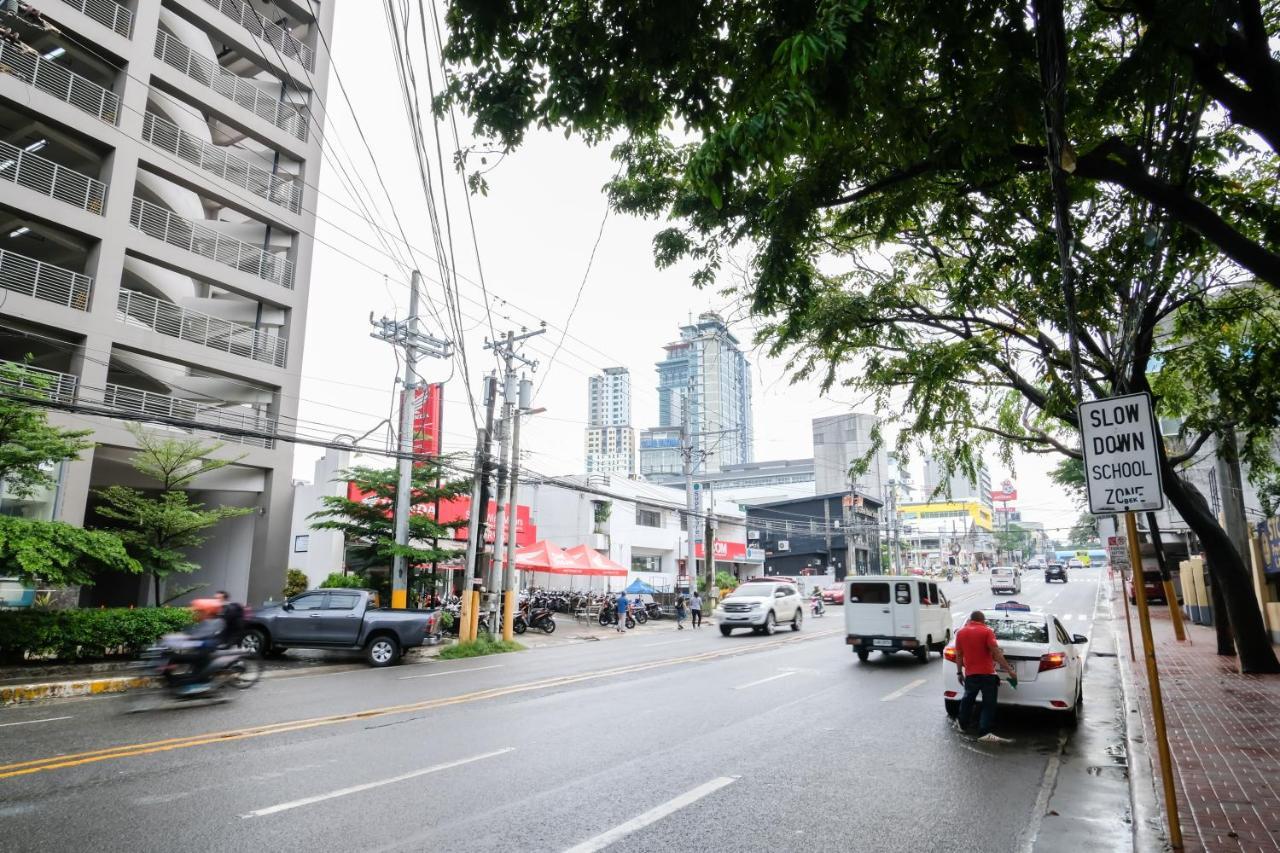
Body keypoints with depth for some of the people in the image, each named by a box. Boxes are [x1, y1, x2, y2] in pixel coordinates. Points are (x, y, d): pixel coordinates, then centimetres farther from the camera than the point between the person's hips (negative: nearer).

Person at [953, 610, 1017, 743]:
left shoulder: (960, 632, 7)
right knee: (989, 704, -1)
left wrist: (959, 672, 18)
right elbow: (996, 653, -13)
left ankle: (961, 724, 33)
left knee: (968, 699, 22)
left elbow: (959, 655, 10)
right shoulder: (987, 631, -5)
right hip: (987, 674, -4)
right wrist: (1009, 669, -10)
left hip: (970, 674, 4)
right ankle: (984, 733, -6)